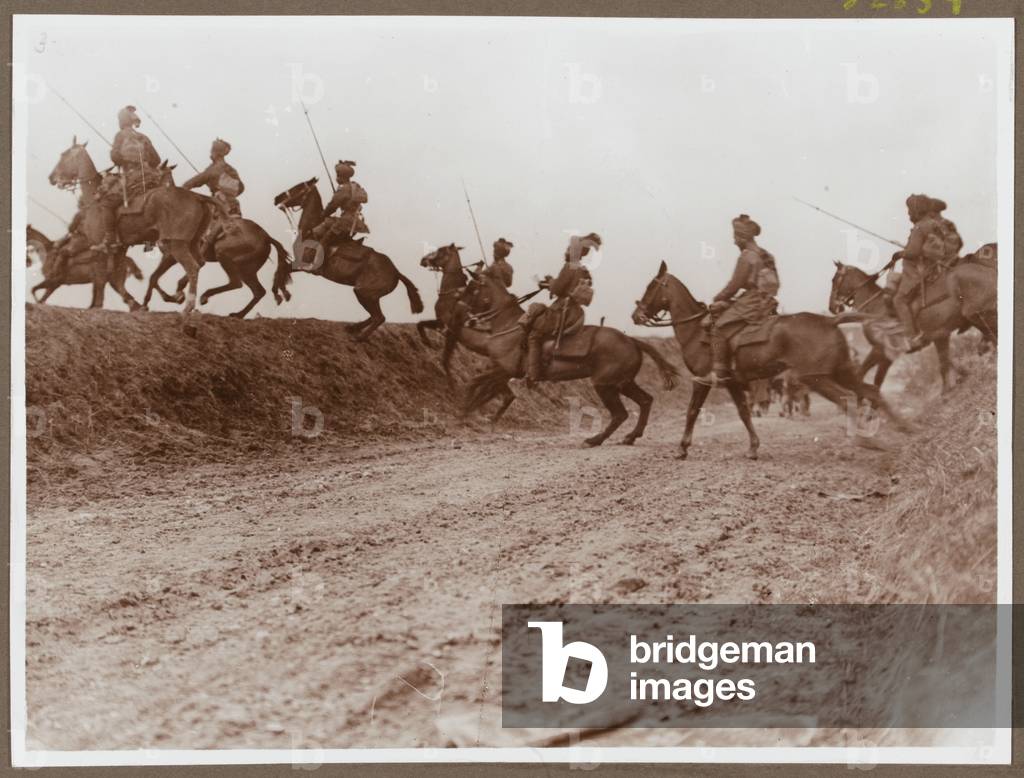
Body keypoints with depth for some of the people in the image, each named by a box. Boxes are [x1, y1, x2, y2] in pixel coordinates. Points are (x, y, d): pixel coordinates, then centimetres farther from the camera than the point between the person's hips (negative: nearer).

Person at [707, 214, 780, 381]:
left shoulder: (746, 257, -13)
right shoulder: (766, 256, 16)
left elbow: (734, 285, -13)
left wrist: (717, 299, 2)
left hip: (752, 304, -10)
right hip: (766, 303, 10)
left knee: (719, 327, -10)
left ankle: (719, 371, -15)